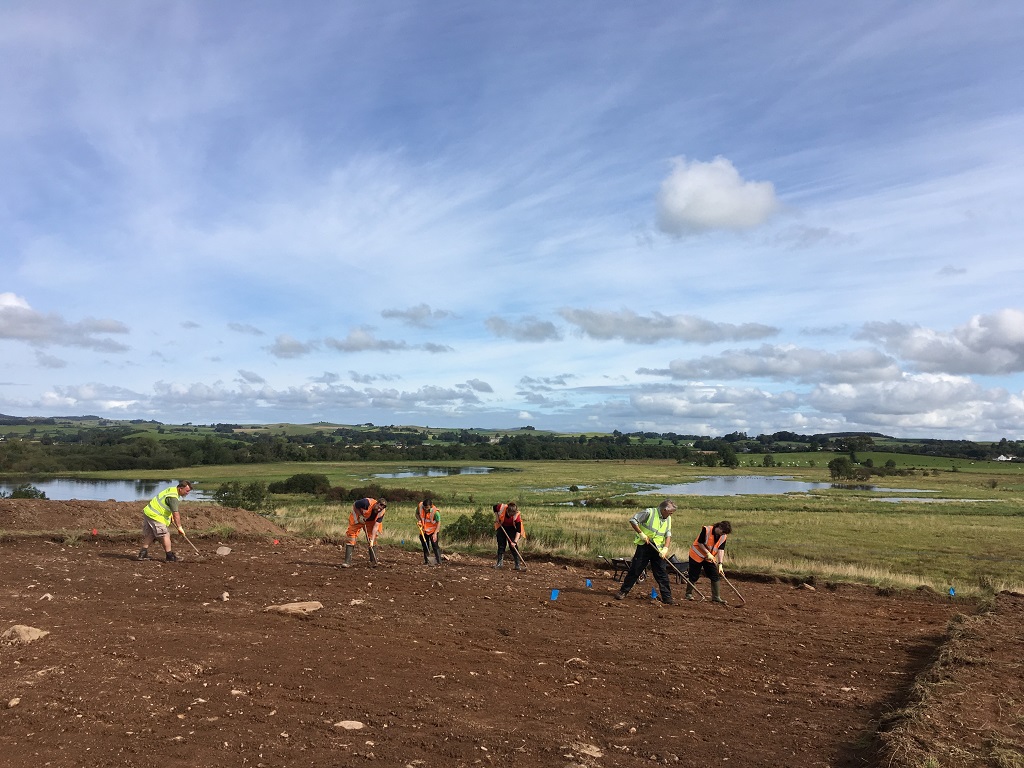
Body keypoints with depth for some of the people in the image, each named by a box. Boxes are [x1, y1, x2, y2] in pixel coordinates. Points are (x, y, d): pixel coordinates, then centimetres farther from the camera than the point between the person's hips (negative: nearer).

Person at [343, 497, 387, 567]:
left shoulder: (381, 512, -26)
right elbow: (354, 506, -17)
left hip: (370, 521, 3)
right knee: (351, 535, -13)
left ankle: (374, 561, 7)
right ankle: (347, 561, -14)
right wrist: (360, 516, -26)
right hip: (358, 518, -2)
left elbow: (376, 526, -28)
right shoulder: (366, 502, -36)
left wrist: (372, 540, -35)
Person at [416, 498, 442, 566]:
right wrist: (419, 520, -15)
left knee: (435, 545, -9)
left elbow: (438, 522, -16)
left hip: (432, 530, -4)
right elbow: (417, 514, 5)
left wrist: (435, 533, -21)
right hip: (423, 530, 4)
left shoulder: (435, 511, -27)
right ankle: (426, 561, 20)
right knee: (425, 546, 10)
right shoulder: (420, 506, -16)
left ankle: (438, 561, -5)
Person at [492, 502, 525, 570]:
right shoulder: (501, 508, -31)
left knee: (513, 546, -12)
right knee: (501, 545, 4)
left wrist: (515, 542, -38)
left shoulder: (517, 516, -34)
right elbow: (494, 507, -6)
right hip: (502, 527, 2)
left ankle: (518, 564, -10)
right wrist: (496, 517, -16)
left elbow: (518, 530, -32)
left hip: (512, 529, -2)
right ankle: (499, 563, 15)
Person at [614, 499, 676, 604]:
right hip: (644, 546, -4)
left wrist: (665, 548, -10)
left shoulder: (668, 519, 7)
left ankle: (667, 598, 10)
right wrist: (641, 533, -16)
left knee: (662, 574, 3)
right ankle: (623, 591, 12)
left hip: (658, 549, 4)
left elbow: (668, 534, 5)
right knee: (635, 570, 0)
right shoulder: (649, 512, -12)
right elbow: (632, 520, -12)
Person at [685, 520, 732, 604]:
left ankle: (716, 597, 6)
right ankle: (689, 594, 17)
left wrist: (720, 564, -19)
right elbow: (700, 543, -19)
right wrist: (708, 553, -23)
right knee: (694, 576, 1)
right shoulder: (706, 530, -24)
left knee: (715, 576, -1)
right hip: (697, 555, -5)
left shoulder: (724, 536, -7)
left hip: (710, 558, 5)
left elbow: (721, 549, -11)